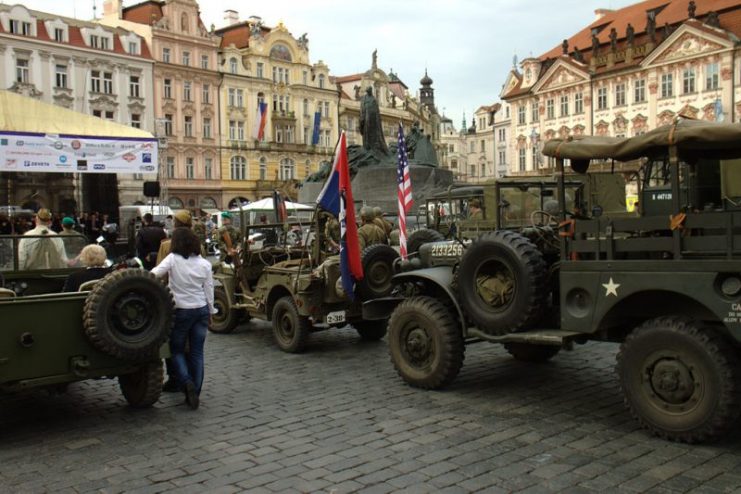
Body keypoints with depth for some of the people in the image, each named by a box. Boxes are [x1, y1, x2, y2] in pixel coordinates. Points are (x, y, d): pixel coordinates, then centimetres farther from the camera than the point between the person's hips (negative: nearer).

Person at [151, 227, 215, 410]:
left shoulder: (173, 259, -10)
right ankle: (195, 392, 11)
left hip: (181, 311, -3)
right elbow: (209, 291, 4)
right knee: (197, 352, 10)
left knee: (176, 350, 13)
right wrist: (210, 313, 14)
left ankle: (187, 383, -9)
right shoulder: (204, 264, -1)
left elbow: (153, 274, -23)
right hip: (201, 310, 3)